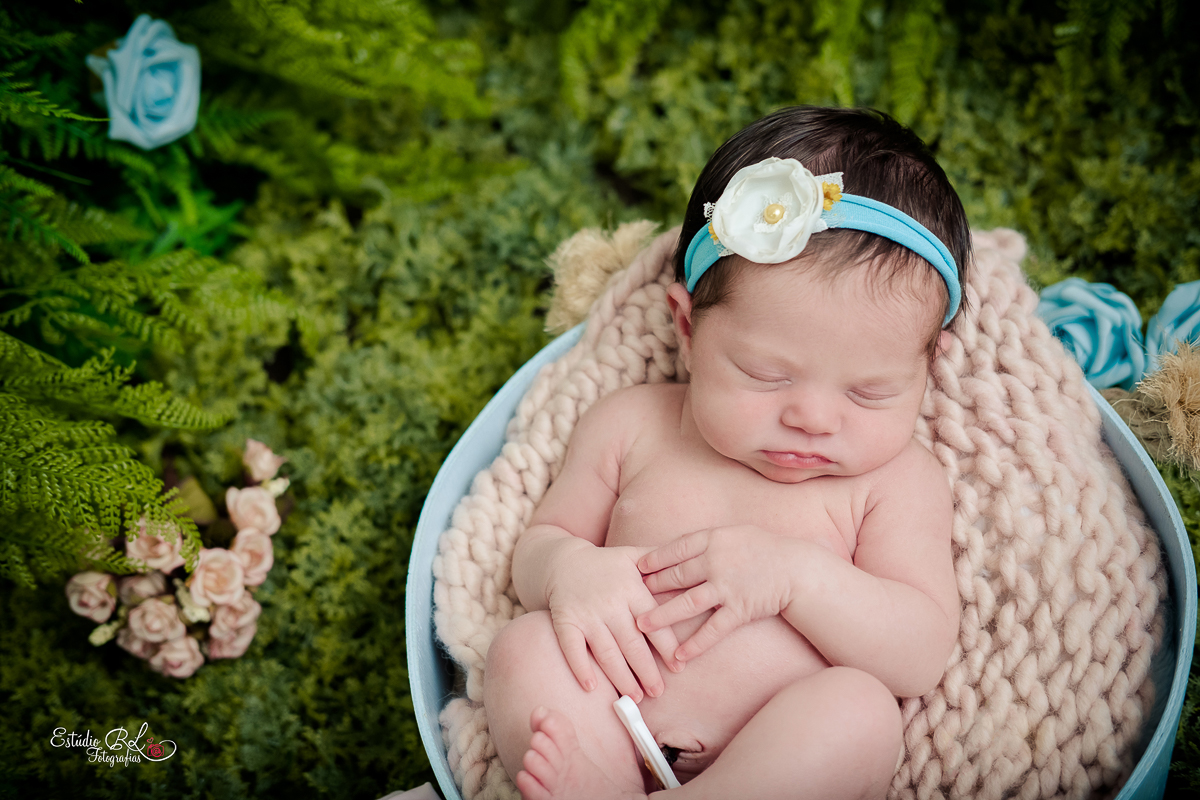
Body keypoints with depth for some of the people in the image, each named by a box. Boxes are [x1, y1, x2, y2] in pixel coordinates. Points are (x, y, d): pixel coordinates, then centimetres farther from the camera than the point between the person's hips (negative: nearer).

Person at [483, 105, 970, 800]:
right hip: (612, 735, 2)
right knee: (526, 647, -22)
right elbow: (540, 541, 12)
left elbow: (923, 657, -7)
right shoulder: (632, 425, 4)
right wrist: (569, 571, -13)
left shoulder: (897, 478, -1)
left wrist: (797, 575, -21)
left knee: (860, 710, -31)